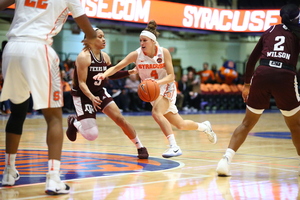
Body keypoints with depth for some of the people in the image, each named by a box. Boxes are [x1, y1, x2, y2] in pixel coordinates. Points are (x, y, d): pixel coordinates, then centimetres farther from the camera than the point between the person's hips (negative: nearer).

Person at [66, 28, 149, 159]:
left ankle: (140, 147, 6)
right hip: (83, 95, -6)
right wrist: (91, 97, -40)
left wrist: (129, 72, 2)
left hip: (100, 92, 6)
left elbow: (111, 74, 17)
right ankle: (73, 122, 21)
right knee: (91, 135, -12)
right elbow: (82, 83, -23)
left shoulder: (105, 57, 1)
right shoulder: (83, 57, -21)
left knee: (120, 118, -7)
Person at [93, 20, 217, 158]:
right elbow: (117, 67, -19)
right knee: (180, 125, 9)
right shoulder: (136, 55, -12)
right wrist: (104, 74, -38)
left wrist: (158, 82, -36)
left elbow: (171, 76, -17)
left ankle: (174, 147, -31)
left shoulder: (164, 52, -16)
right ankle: (204, 127, 38)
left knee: (156, 113, -32)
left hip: (166, 88, -3)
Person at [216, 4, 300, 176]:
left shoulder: (270, 31, 22)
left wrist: (247, 84, 27)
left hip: (262, 74, 3)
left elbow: (252, 59, 20)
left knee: (248, 123, 13)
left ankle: (226, 160, -2)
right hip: (285, 77, -3)